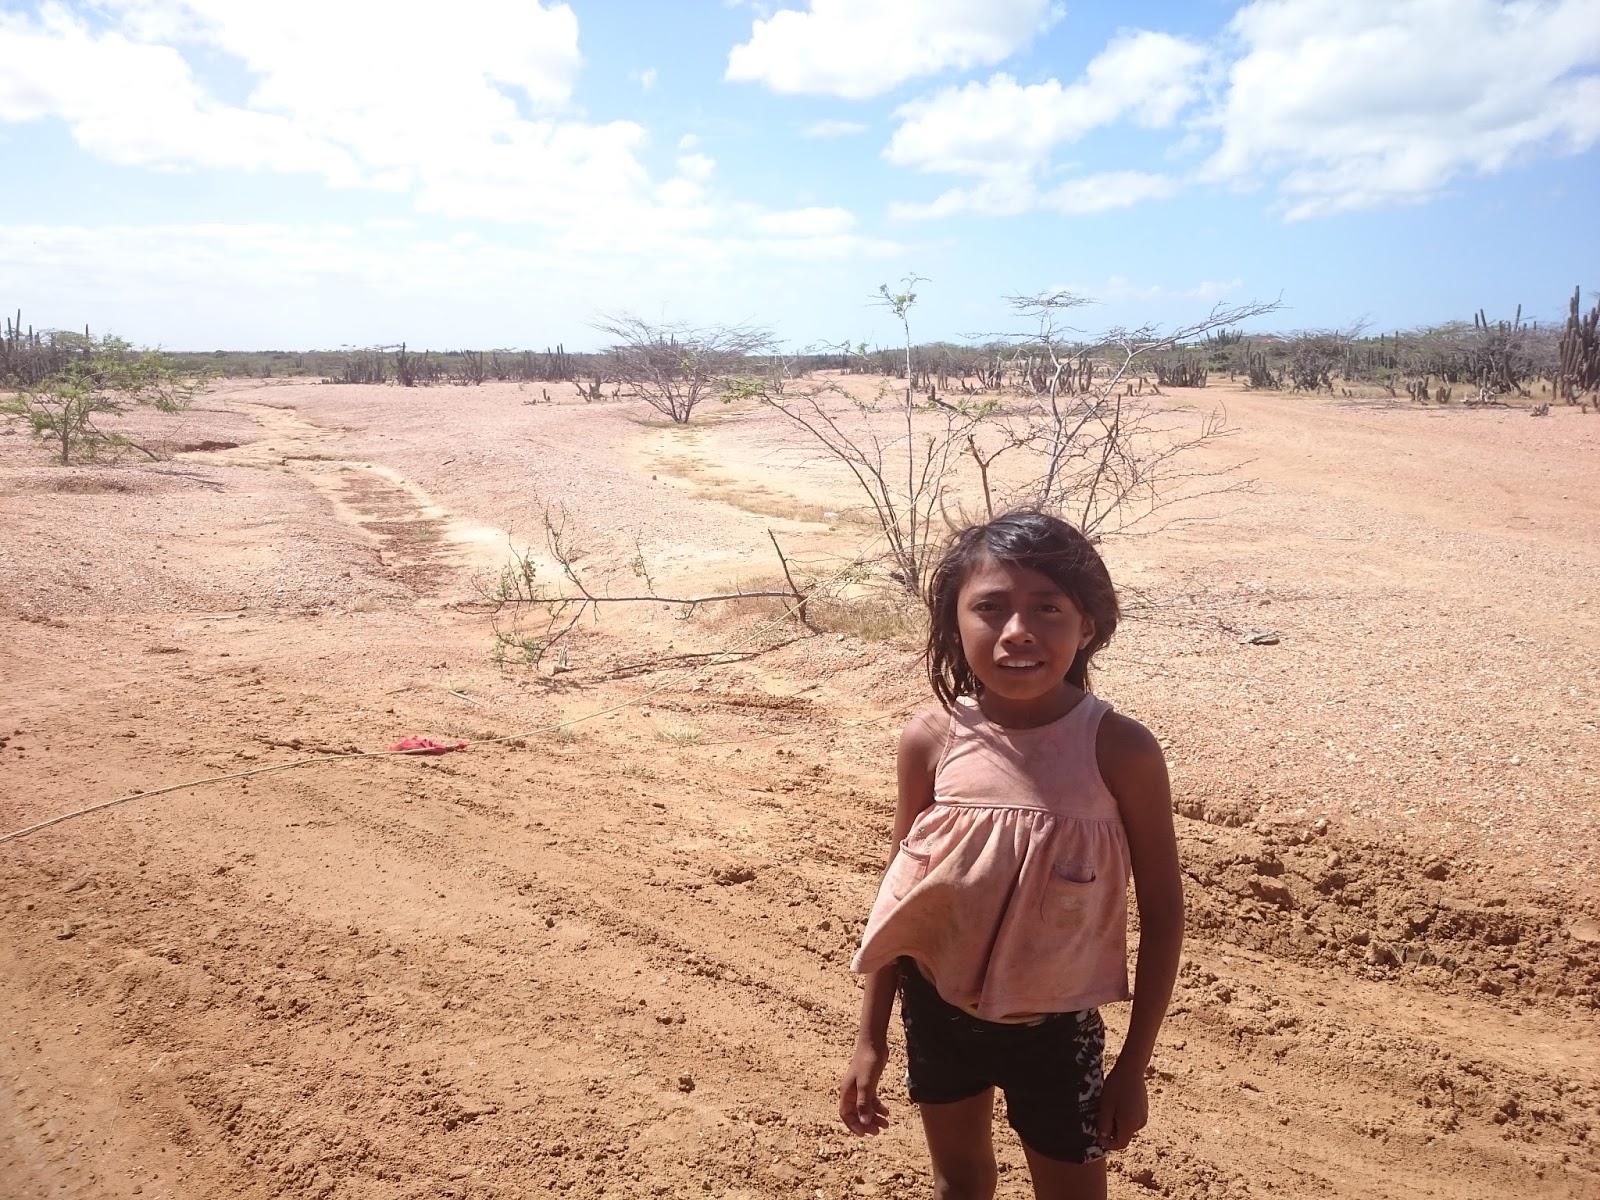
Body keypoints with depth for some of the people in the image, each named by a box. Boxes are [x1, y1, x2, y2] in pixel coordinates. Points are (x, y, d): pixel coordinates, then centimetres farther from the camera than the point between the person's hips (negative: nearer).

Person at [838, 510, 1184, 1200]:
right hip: (938, 1012, 2)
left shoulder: (1120, 750, -20)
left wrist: (1134, 1064, -4)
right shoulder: (932, 740, -14)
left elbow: (1162, 910, -9)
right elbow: (902, 893, -2)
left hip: (1055, 1026, -2)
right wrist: (871, 1036, 4)